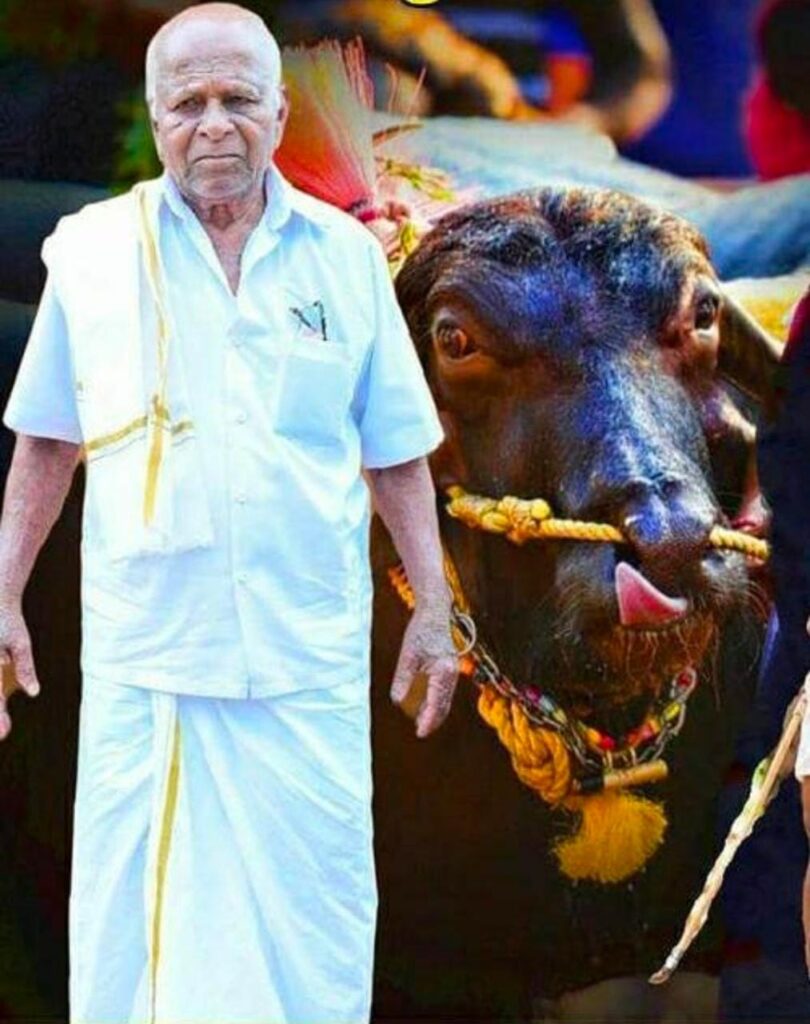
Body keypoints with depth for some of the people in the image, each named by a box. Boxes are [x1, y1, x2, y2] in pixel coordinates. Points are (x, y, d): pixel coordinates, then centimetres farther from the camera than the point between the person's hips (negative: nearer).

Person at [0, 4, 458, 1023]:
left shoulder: (347, 257, 5)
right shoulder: (92, 249, 3)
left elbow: (395, 454, 10)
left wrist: (433, 611, 6)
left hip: (310, 660, 1)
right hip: (144, 656, 0)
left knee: (313, 934, 5)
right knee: (128, 929, 4)